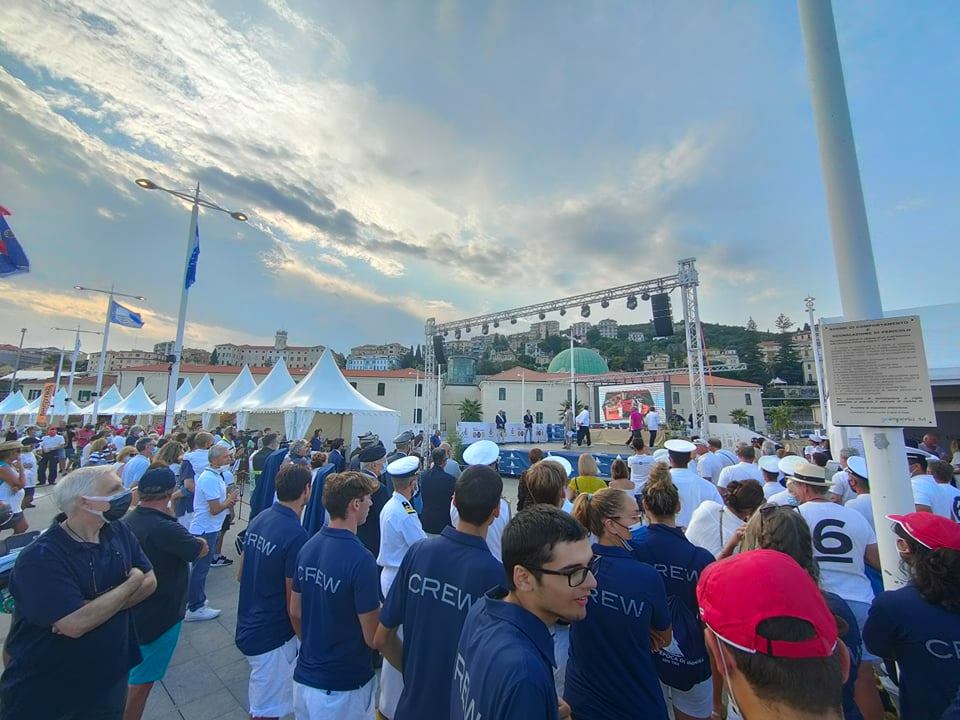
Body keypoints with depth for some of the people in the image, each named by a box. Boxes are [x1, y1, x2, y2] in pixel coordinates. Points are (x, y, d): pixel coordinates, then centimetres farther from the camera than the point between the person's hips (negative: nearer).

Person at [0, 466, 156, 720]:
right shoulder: (40, 557, -26)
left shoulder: (118, 531, -7)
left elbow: (149, 582, -6)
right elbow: (75, 624, -31)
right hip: (44, 690, -5)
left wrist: (94, 608, -22)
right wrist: (132, 582, -19)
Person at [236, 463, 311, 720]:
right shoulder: (296, 535, -29)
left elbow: (240, 574, 9)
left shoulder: (258, 519, -4)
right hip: (272, 636, -8)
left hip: (248, 626, 8)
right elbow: (294, 602, -20)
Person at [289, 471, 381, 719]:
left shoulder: (308, 547, -6)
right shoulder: (361, 559, -30)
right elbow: (373, 637, -22)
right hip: (344, 687, -6)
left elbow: (295, 612, 6)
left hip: (304, 676, 6)